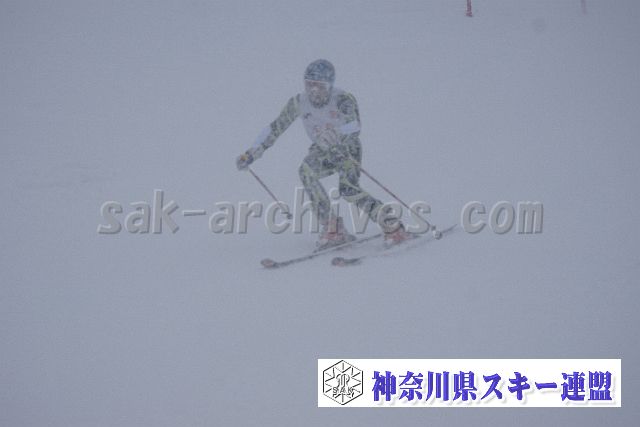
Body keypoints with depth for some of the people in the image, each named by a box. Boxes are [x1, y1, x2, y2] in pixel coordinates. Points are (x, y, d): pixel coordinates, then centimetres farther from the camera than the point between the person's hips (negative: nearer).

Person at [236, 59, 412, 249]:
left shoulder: (342, 99, -24)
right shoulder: (299, 102, -12)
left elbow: (354, 128, -39)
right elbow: (275, 128, -5)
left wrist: (337, 148, -58)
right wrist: (251, 154, -11)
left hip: (348, 150, -4)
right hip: (322, 152, 4)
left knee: (348, 189, -27)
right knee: (306, 170, -28)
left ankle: (393, 227, -15)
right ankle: (331, 228, -25)